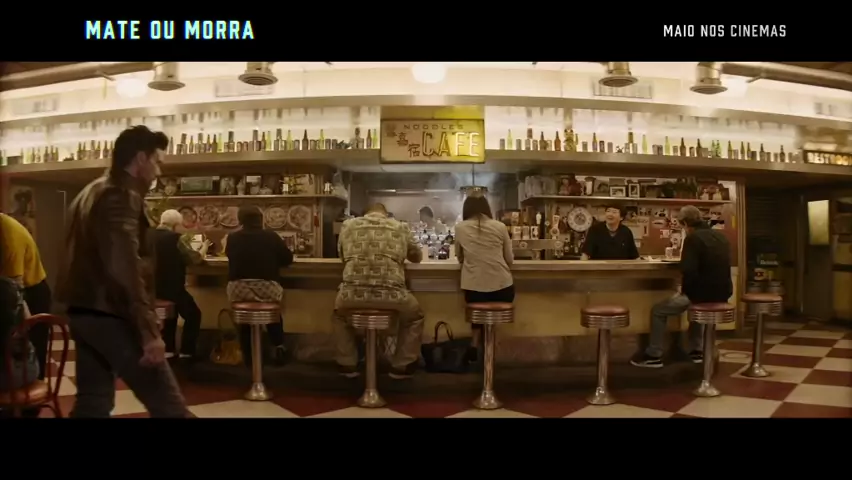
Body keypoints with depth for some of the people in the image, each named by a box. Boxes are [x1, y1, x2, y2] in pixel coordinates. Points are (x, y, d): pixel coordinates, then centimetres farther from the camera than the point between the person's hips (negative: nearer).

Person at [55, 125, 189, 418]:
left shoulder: (92, 192, 17)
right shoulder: (122, 196, -13)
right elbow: (125, 268, -24)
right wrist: (149, 331, -27)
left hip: (83, 311, 10)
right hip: (111, 316, -10)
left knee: (93, 402, 13)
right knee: (169, 406, -7)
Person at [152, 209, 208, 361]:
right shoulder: (175, 238, -14)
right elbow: (196, 259, -10)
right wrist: (204, 247, 8)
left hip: (150, 289, 6)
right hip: (171, 289, -6)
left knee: (172, 309, 32)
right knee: (193, 314, 16)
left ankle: (168, 349, 27)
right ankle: (186, 352, 11)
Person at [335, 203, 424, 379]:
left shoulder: (348, 225, 17)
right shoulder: (400, 227, 16)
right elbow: (417, 257, 31)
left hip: (352, 294, 1)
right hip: (391, 294, -1)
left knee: (340, 312, 38)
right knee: (414, 316, 32)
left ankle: (347, 365, 39)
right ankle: (401, 366, 33)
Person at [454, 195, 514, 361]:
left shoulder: (460, 228, 2)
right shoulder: (500, 227, 3)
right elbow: (509, 260, 10)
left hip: (473, 289, 0)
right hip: (502, 288, 0)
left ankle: (476, 343, 14)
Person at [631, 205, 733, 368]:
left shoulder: (693, 239, -13)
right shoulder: (721, 237, 13)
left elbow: (689, 271, -23)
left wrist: (684, 289, -4)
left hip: (704, 294, -8)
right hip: (722, 293, 8)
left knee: (658, 311, 7)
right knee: (695, 300, 40)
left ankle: (654, 356, 12)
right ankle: (696, 351, 38)